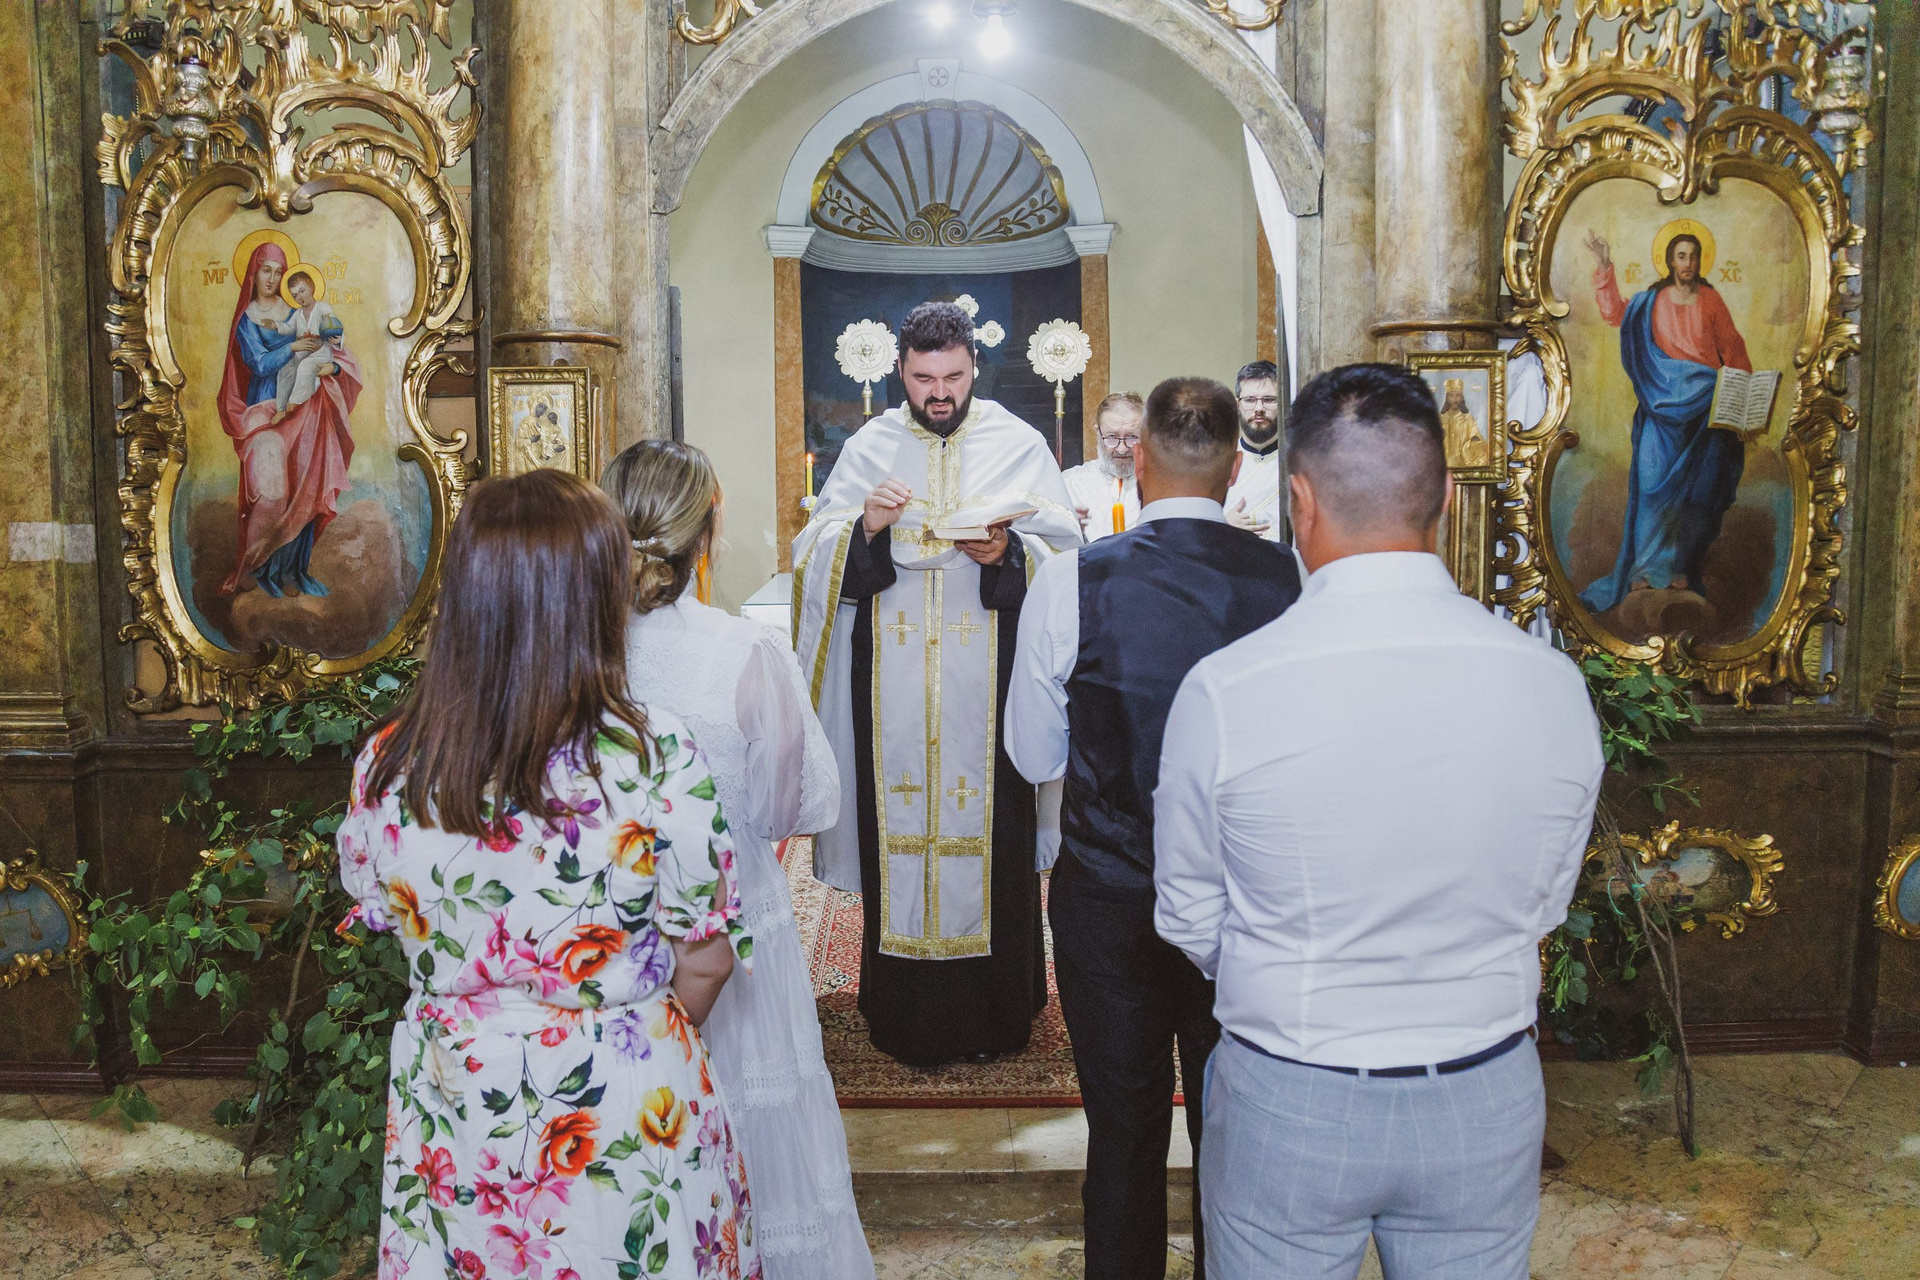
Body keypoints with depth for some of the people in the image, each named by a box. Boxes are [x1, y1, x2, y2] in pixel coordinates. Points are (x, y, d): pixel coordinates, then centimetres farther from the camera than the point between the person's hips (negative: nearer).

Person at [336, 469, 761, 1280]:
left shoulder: (386, 765, -13)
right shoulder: (658, 763, -23)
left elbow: (380, 915, 4)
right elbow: (704, 961, -13)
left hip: (450, 1119, 3)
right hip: (624, 1113, -2)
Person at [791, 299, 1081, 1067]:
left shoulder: (1019, 446, 6)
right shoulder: (868, 449, 9)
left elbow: (1066, 553, 2)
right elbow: (814, 557, 5)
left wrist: (1008, 552, -17)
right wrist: (864, 528, -14)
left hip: (990, 685, -1)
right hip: (892, 690, 1)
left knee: (991, 827, 0)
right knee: (897, 825, 2)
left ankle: (996, 1013, 16)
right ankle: (904, 1014, 16)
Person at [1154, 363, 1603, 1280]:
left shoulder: (1223, 693, -20)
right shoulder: (1553, 685, -12)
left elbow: (1190, 925, -6)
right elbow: (1543, 910, 2)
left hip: (1284, 1102, -2)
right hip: (1486, 1104, 3)